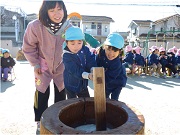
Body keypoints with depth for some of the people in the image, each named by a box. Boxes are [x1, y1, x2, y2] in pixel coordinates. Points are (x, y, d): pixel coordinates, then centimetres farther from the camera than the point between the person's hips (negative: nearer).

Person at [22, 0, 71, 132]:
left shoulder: (68, 26, -19)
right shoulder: (35, 26, -26)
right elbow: (28, 48, -11)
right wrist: (35, 64, -8)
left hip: (61, 67, 2)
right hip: (43, 67, -2)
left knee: (61, 94, 14)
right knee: (42, 94, 8)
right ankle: (40, 121, 31)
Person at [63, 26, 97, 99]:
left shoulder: (85, 50, -8)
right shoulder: (66, 56, -22)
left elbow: (91, 62, -15)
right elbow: (75, 71, -31)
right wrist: (88, 75, -45)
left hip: (83, 84, 4)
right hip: (71, 85, -4)